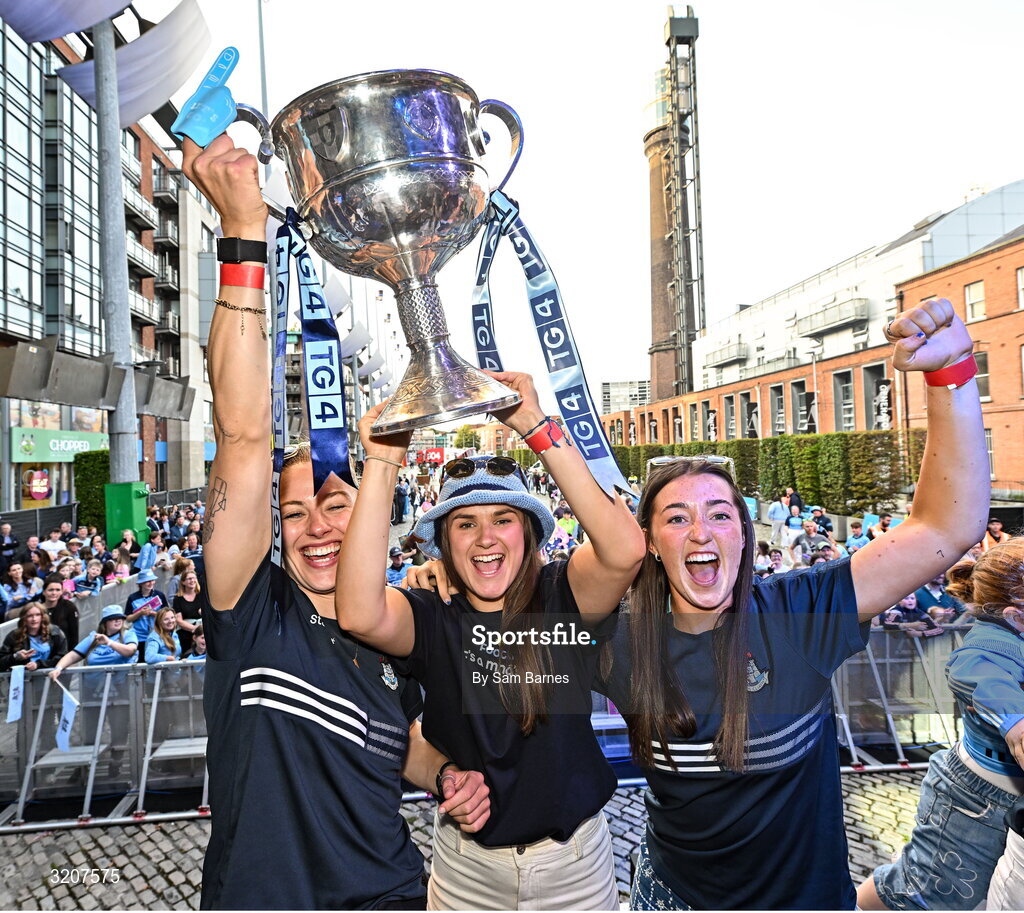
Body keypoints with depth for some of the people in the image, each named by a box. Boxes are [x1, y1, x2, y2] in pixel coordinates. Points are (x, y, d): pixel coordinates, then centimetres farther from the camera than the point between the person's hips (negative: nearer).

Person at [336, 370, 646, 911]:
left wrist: (536, 427, -36)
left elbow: (625, 549, -34)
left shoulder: (561, 598, -14)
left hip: (575, 859, 0)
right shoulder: (429, 620, -14)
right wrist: (382, 462, -35)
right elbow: (359, 615, -35)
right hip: (467, 867, 1)